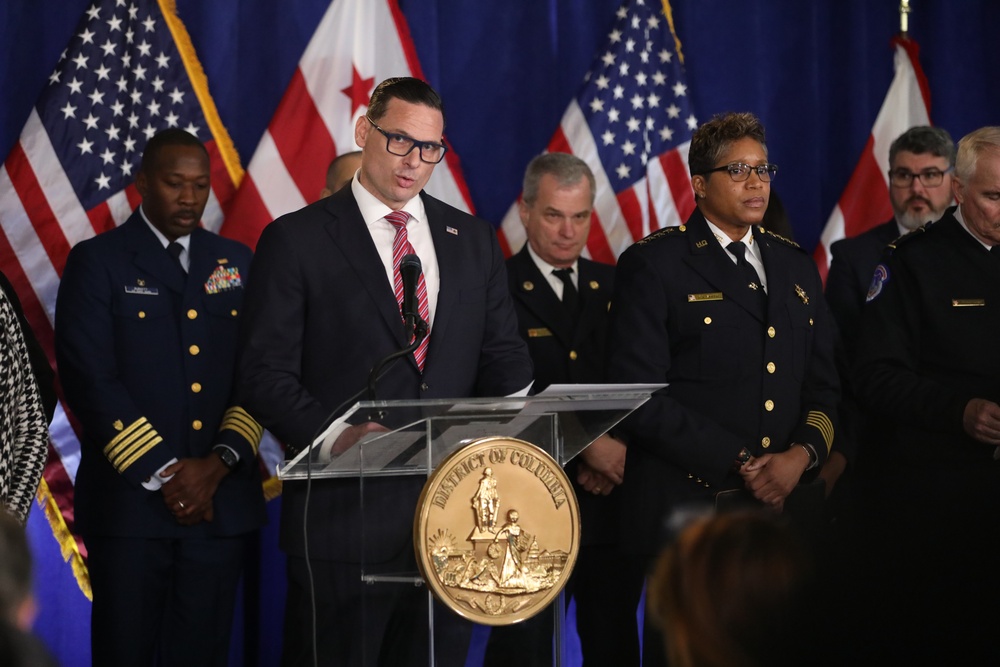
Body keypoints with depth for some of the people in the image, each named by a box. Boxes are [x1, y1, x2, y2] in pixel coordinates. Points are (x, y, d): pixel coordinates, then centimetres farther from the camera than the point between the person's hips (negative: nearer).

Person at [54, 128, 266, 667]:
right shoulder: (97, 261, 1)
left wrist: (220, 463, -7)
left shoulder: (236, 263, 13)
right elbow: (91, 380, -8)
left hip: (222, 500, 3)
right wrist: (163, 474, -12)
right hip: (129, 499, -3)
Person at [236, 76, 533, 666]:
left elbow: (503, 353, 12)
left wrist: (511, 408, -11)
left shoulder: (474, 240, 14)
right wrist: (332, 436, -21)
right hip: (345, 510, -4)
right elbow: (266, 374, -5)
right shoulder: (296, 240, 0)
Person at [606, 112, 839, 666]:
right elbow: (641, 396, -10)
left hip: (787, 508, 5)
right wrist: (740, 465, -13)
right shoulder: (653, 266, -2)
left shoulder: (795, 267, 17)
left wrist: (803, 454, -6)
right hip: (684, 511, -5)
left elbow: (823, 385, 15)